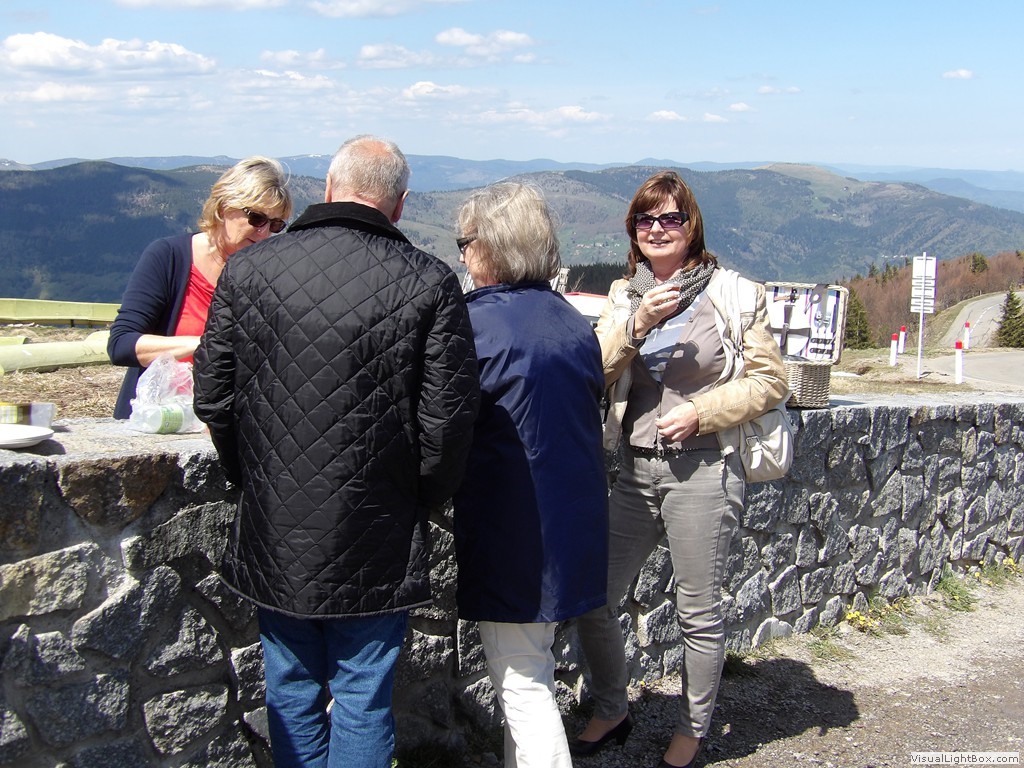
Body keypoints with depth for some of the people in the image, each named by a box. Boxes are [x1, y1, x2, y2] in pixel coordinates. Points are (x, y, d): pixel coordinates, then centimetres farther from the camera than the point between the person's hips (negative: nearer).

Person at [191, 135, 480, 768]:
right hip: (375, 541, -2)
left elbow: (213, 398, 1)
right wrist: (422, 500, 6)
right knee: (364, 701, 11)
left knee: (292, 694, 18)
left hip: (273, 533, 3)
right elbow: (450, 414, -10)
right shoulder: (428, 282, -10)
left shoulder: (247, 270, -3)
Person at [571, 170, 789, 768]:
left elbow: (771, 381, -3)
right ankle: (612, 712, 30)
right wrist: (637, 323, -17)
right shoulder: (625, 297, 10)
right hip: (634, 472, 5)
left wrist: (701, 411, -13)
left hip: (701, 472, -5)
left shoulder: (733, 294, -3)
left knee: (699, 613, 7)